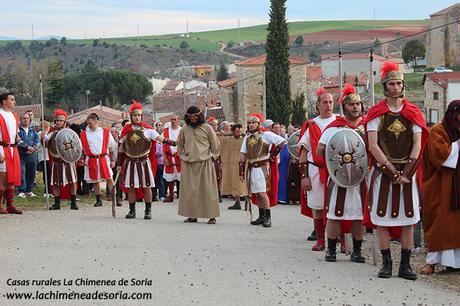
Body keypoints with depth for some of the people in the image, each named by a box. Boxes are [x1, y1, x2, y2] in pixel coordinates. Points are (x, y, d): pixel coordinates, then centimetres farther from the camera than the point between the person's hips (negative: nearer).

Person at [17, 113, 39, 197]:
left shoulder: (33, 131, 17)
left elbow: (37, 141, 8)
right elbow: (17, 141, -11)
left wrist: (33, 149, -11)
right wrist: (27, 147, -16)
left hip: (32, 156, 5)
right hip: (21, 155, -5)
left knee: (31, 174, 6)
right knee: (21, 173, -10)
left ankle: (29, 191, 15)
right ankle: (21, 191, -8)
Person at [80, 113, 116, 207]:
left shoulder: (105, 132, 3)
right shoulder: (84, 134, 7)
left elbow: (111, 147, 5)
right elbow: (82, 149, 11)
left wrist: (112, 160, 2)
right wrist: (82, 159, -2)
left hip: (104, 158, -2)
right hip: (91, 160, 2)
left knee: (109, 179, -8)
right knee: (95, 180, 5)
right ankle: (98, 200, 14)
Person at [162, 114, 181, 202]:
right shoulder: (166, 131, 8)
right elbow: (164, 145, 7)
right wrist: (165, 158, -1)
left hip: (179, 158, -3)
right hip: (169, 158, 3)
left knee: (180, 178, -5)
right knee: (170, 178, 7)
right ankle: (170, 196, 16)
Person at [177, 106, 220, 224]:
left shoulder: (207, 128, 0)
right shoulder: (184, 130, 8)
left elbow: (215, 144, 6)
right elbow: (180, 145, 22)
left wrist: (212, 156, 5)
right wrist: (183, 156, 13)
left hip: (205, 163, -3)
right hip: (188, 164, 3)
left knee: (208, 189, -3)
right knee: (190, 190, 2)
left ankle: (212, 216, 0)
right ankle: (192, 215, 8)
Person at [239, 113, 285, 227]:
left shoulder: (266, 135, -6)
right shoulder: (247, 137, 13)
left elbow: (282, 141, -11)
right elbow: (243, 155, 12)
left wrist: (273, 155, -6)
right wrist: (241, 172, 7)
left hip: (262, 167, -6)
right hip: (251, 168, 7)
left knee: (262, 192, -12)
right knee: (256, 193, 9)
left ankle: (268, 217, -5)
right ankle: (261, 217, 17)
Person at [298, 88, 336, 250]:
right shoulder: (311, 125, 8)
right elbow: (304, 152, 9)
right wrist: (303, 176, 2)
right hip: (315, 170, 2)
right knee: (317, 207, 5)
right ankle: (320, 240, 15)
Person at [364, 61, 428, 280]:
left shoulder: (413, 113, 7)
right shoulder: (376, 113, 1)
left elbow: (417, 145, 2)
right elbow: (373, 146, -7)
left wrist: (406, 173, -10)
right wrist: (393, 172, -13)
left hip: (407, 171, 2)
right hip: (383, 171, -2)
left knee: (408, 218, 1)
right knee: (382, 219, -2)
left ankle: (405, 265, 6)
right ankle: (386, 263, 6)